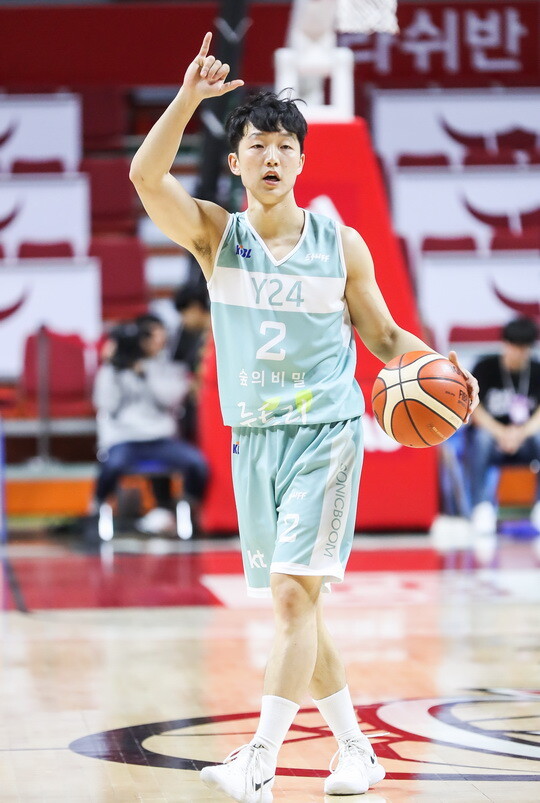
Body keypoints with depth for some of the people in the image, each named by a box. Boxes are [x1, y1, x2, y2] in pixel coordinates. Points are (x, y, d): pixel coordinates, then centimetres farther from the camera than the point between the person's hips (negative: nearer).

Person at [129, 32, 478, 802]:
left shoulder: (340, 244, -1)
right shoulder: (216, 235, 0)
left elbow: (384, 337, 7)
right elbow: (147, 176, -17)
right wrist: (189, 97, -26)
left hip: (327, 433, -3)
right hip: (254, 439, 3)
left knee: (294, 595, -15)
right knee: (294, 605, 9)